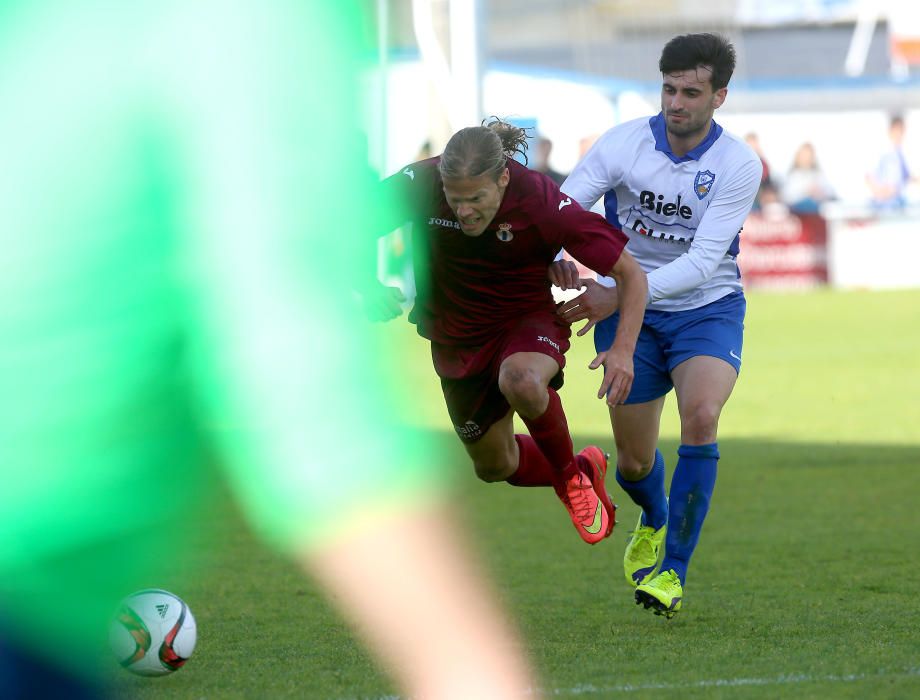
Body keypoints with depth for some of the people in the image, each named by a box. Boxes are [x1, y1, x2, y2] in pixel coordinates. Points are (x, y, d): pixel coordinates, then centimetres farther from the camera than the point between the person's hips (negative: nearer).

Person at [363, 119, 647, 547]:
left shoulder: (539, 201, -29)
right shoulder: (420, 185, -25)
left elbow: (629, 273, -21)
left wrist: (623, 348, -34)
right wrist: (367, 288, -32)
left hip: (529, 319, -3)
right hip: (457, 338, 3)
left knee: (521, 381, -38)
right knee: (494, 467, 13)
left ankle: (572, 476, -8)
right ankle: (585, 468, 44)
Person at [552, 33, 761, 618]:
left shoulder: (739, 165, -16)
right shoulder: (624, 142, -11)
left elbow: (703, 261, -22)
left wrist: (618, 295, -30)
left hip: (708, 310, -2)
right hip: (631, 313, 2)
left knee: (701, 414, -30)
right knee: (634, 463, 5)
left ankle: (673, 571, -20)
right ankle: (655, 520, 45)